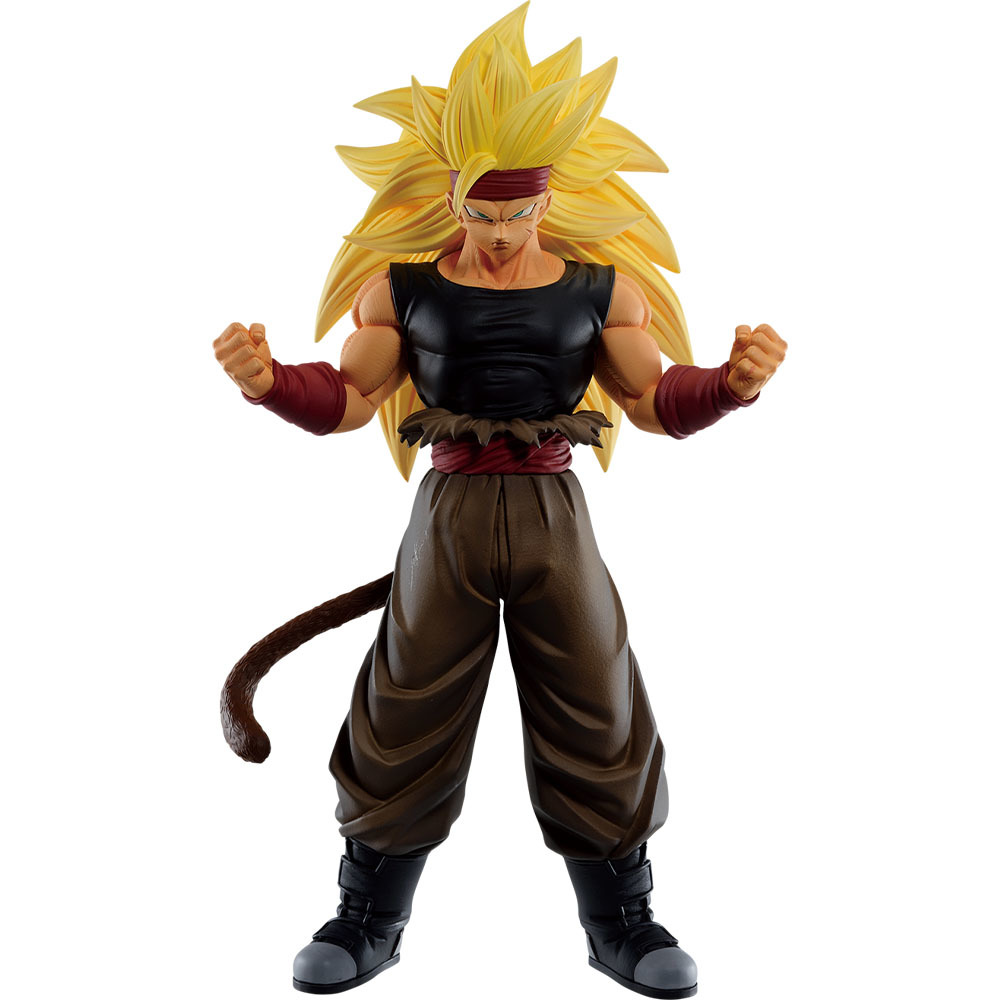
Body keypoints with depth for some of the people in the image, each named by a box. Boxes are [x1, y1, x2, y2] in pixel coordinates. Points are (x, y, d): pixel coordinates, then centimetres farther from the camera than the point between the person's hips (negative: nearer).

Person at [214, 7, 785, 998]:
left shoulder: (601, 287, 2)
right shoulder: (401, 285, 1)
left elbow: (657, 402, 7)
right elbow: (346, 398, 4)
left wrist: (731, 381, -12)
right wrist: (269, 381, -15)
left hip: (553, 511, 1)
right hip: (449, 509, 0)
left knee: (595, 718, 6)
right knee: (406, 719, 6)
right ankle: (370, 920, 25)